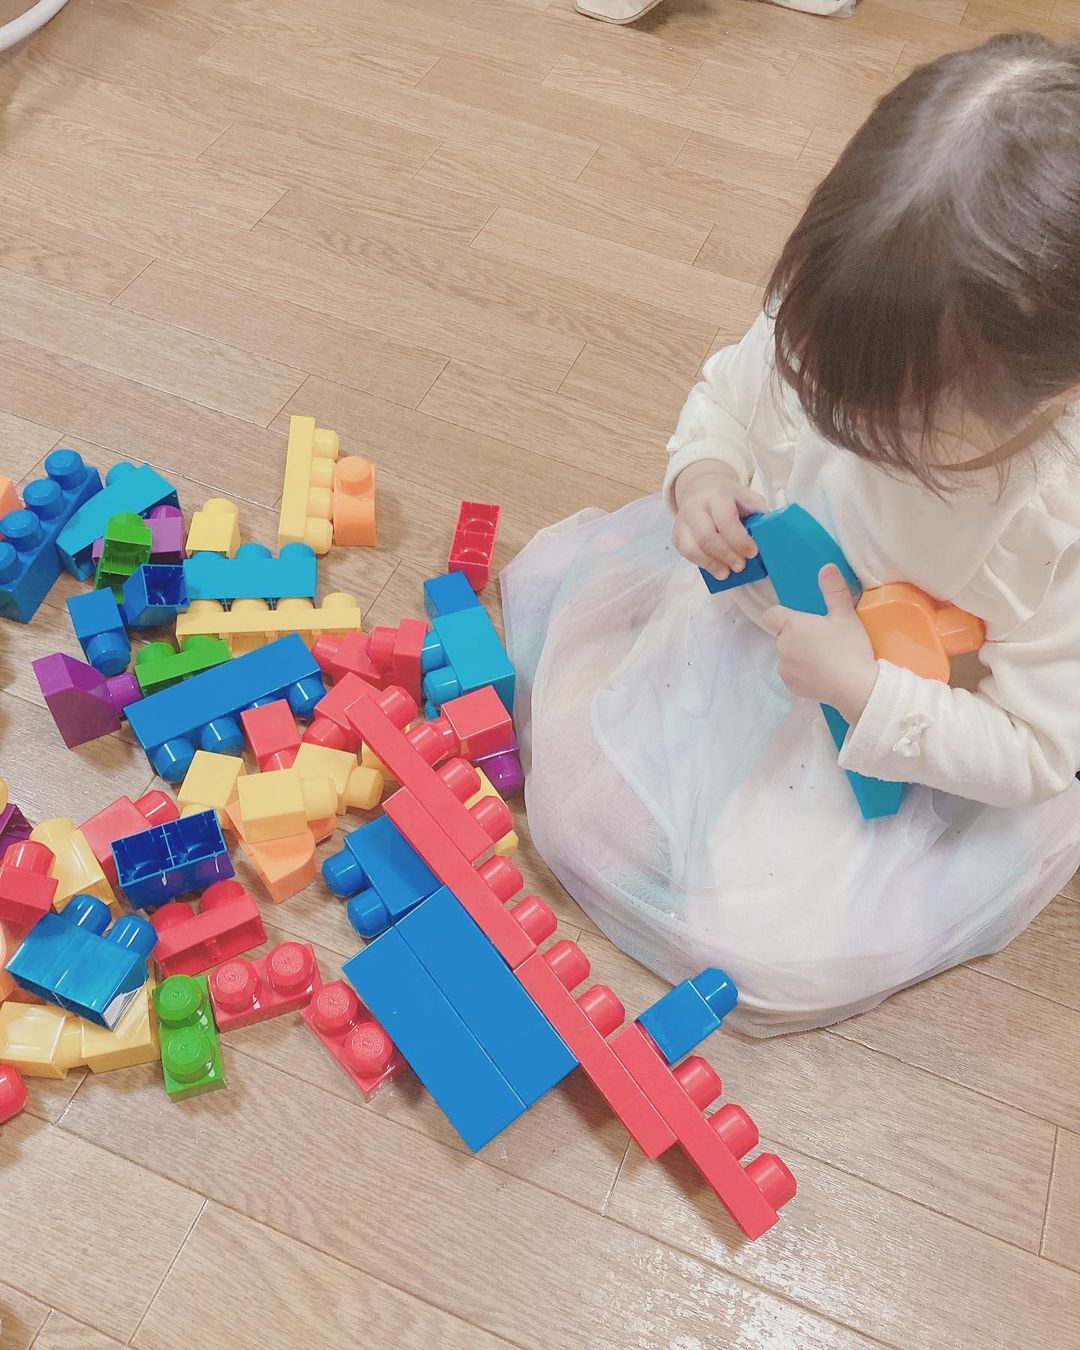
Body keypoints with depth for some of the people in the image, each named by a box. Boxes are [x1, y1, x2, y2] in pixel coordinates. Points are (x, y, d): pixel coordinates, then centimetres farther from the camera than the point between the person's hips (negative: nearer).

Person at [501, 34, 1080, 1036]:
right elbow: (727, 394, 1)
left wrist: (863, 687, -33)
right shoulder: (823, 329, -22)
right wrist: (702, 472, -22)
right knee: (548, 576, -1)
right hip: (752, 603, 5)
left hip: (909, 757, -4)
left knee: (774, 955, -16)